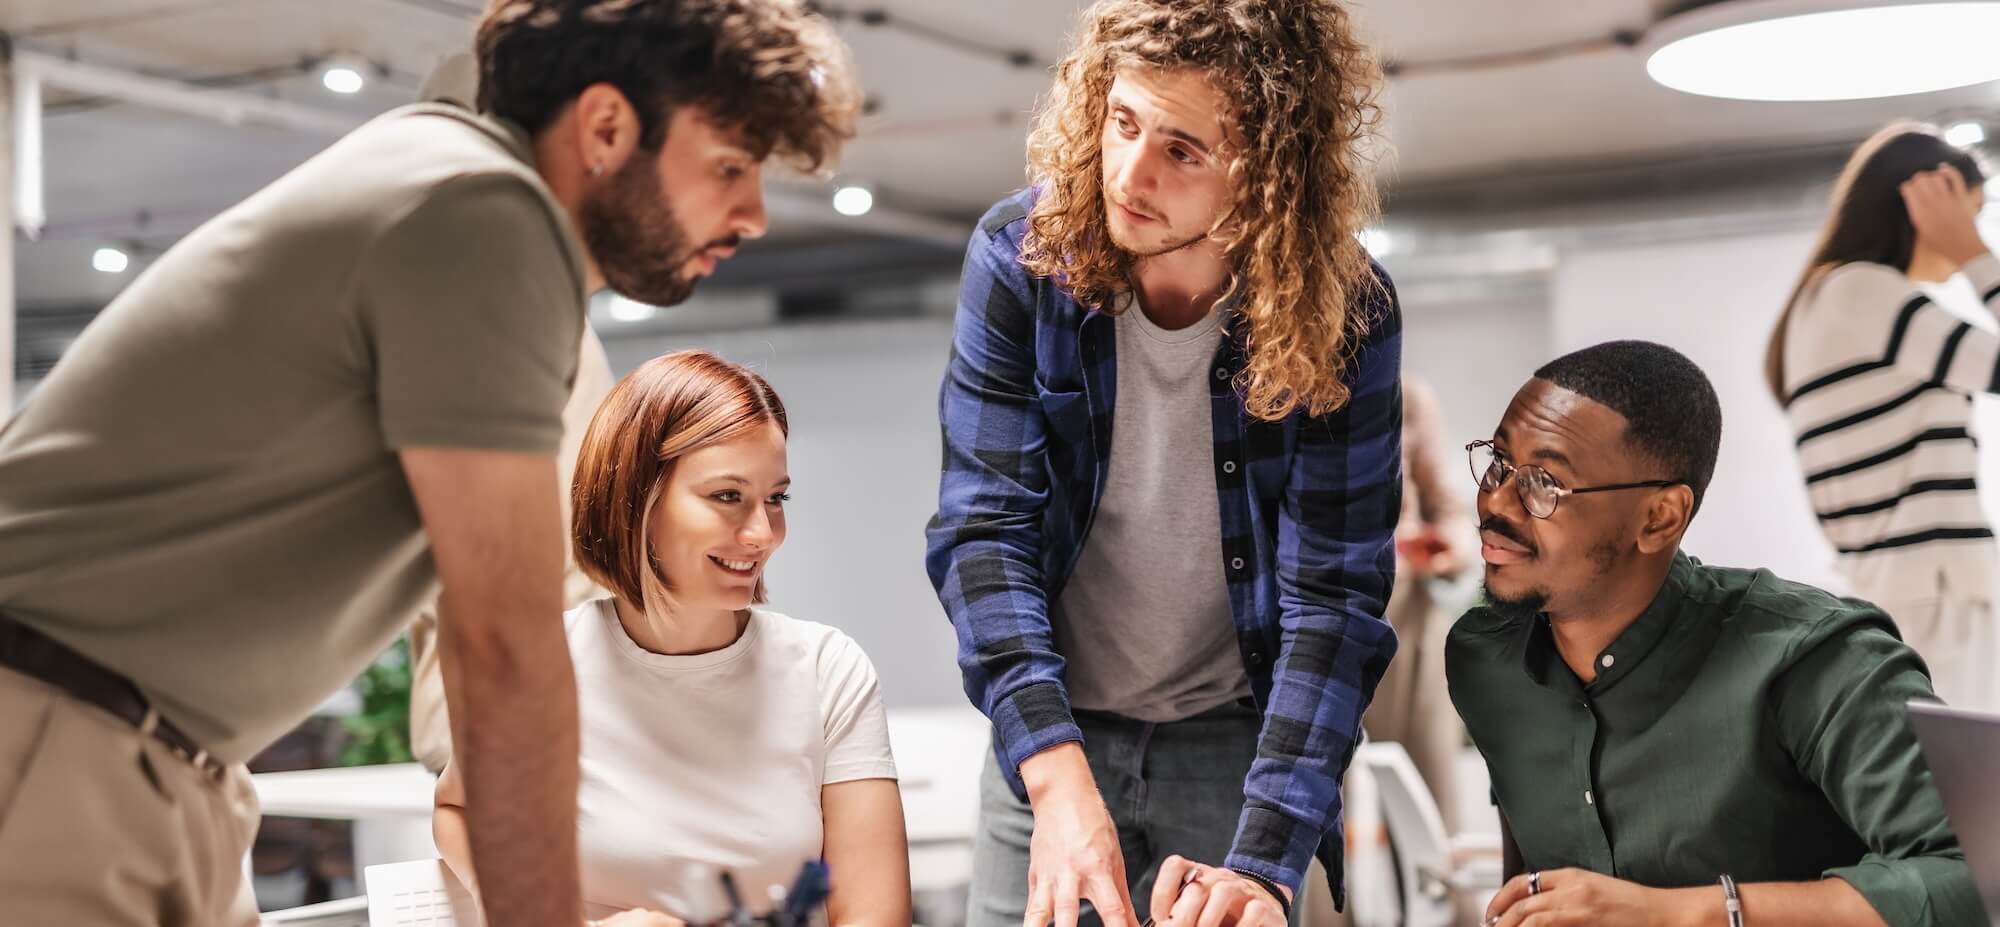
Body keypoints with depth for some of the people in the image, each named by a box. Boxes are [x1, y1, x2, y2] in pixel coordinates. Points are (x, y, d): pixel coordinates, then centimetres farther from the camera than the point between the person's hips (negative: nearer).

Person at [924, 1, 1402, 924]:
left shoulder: (1346, 316, -17)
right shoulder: (1022, 256, -14)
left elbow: (1332, 596, -19)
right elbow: (985, 528, -17)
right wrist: (1056, 772, -30)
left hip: (1233, 739, -1)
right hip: (1045, 734, 1)